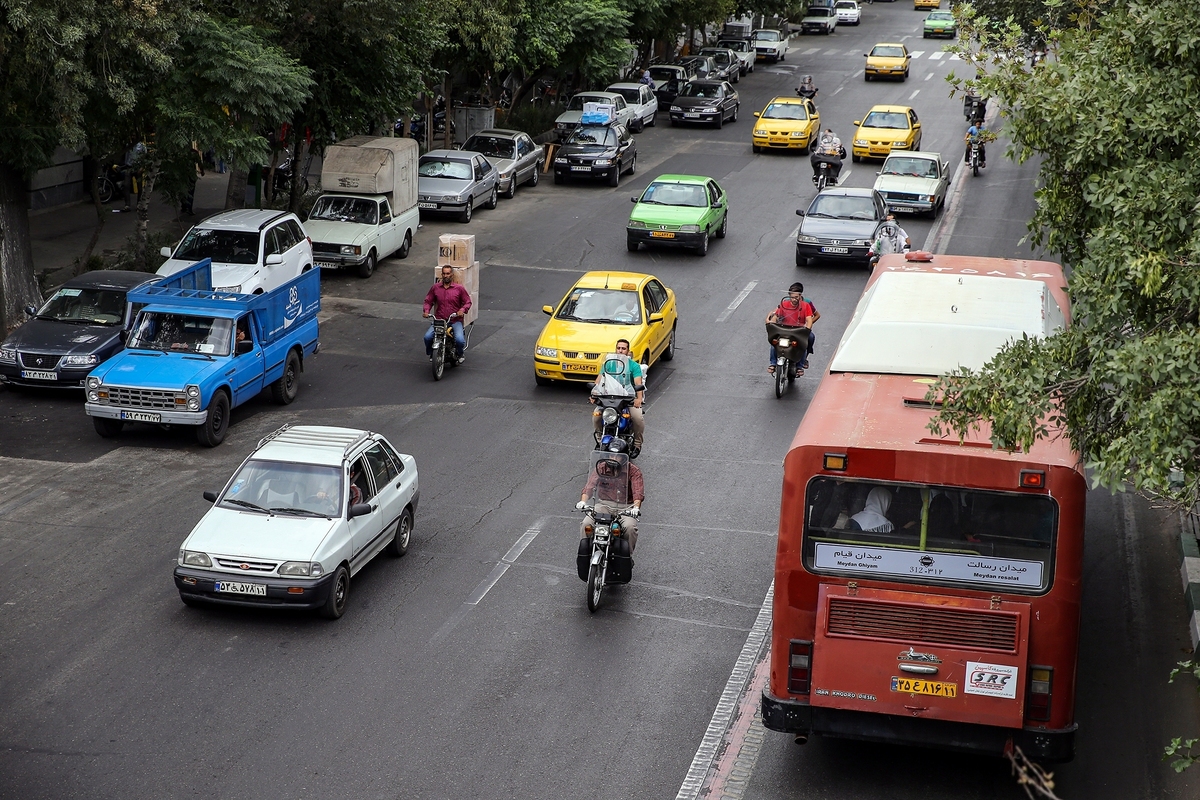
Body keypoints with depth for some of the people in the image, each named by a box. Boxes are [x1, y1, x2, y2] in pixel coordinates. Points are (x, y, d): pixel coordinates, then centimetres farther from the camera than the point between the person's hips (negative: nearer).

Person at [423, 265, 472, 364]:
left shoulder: (459, 288, 2)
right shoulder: (435, 287, 8)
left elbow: (468, 302, 7)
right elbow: (428, 301, 16)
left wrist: (462, 310, -13)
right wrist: (426, 310, -3)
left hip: (455, 321, -2)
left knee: (459, 340, -27)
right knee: (427, 337, -21)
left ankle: (459, 354, 11)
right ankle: (431, 354, 12)